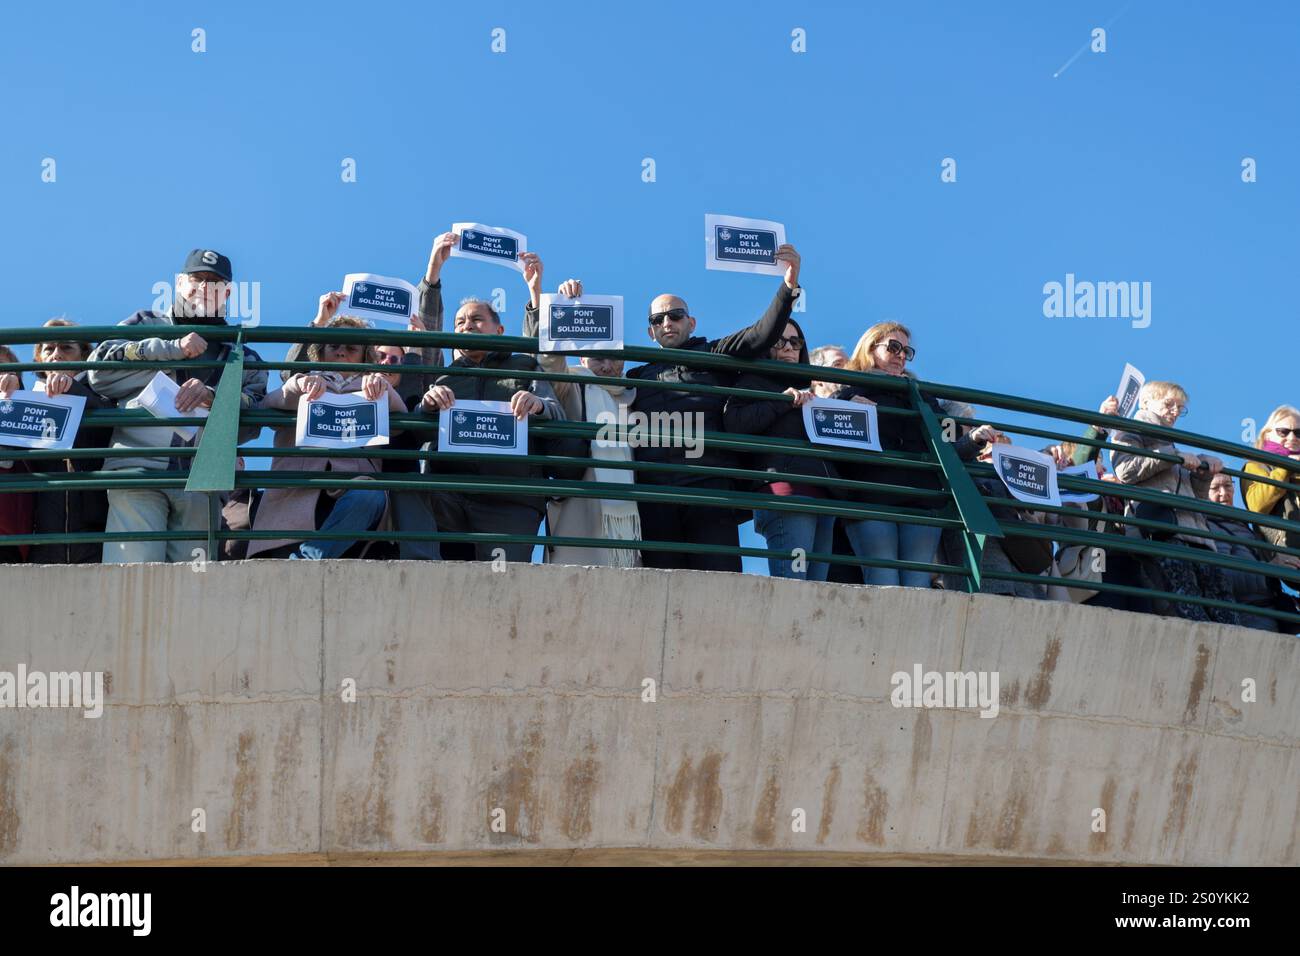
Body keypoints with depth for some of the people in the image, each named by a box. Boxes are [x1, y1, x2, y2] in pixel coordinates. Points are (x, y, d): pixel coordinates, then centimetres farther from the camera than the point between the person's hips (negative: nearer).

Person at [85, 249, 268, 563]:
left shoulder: (242, 357, 23)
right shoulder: (146, 324, 21)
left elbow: (251, 423, 6)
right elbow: (99, 371, 3)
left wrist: (212, 398, -14)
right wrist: (173, 349, -2)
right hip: (138, 468, -2)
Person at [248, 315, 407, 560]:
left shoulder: (369, 395, 31)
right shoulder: (304, 392, 30)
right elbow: (265, 408, 9)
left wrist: (383, 388, -11)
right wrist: (298, 384, -13)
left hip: (351, 494, 0)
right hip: (297, 495, 0)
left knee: (370, 495, -37)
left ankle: (305, 559, -40)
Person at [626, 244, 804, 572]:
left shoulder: (714, 355, 20)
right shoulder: (638, 377, 28)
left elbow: (762, 335, 7)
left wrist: (789, 286, -9)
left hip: (710, 487, -2)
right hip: (654, 493, 2)